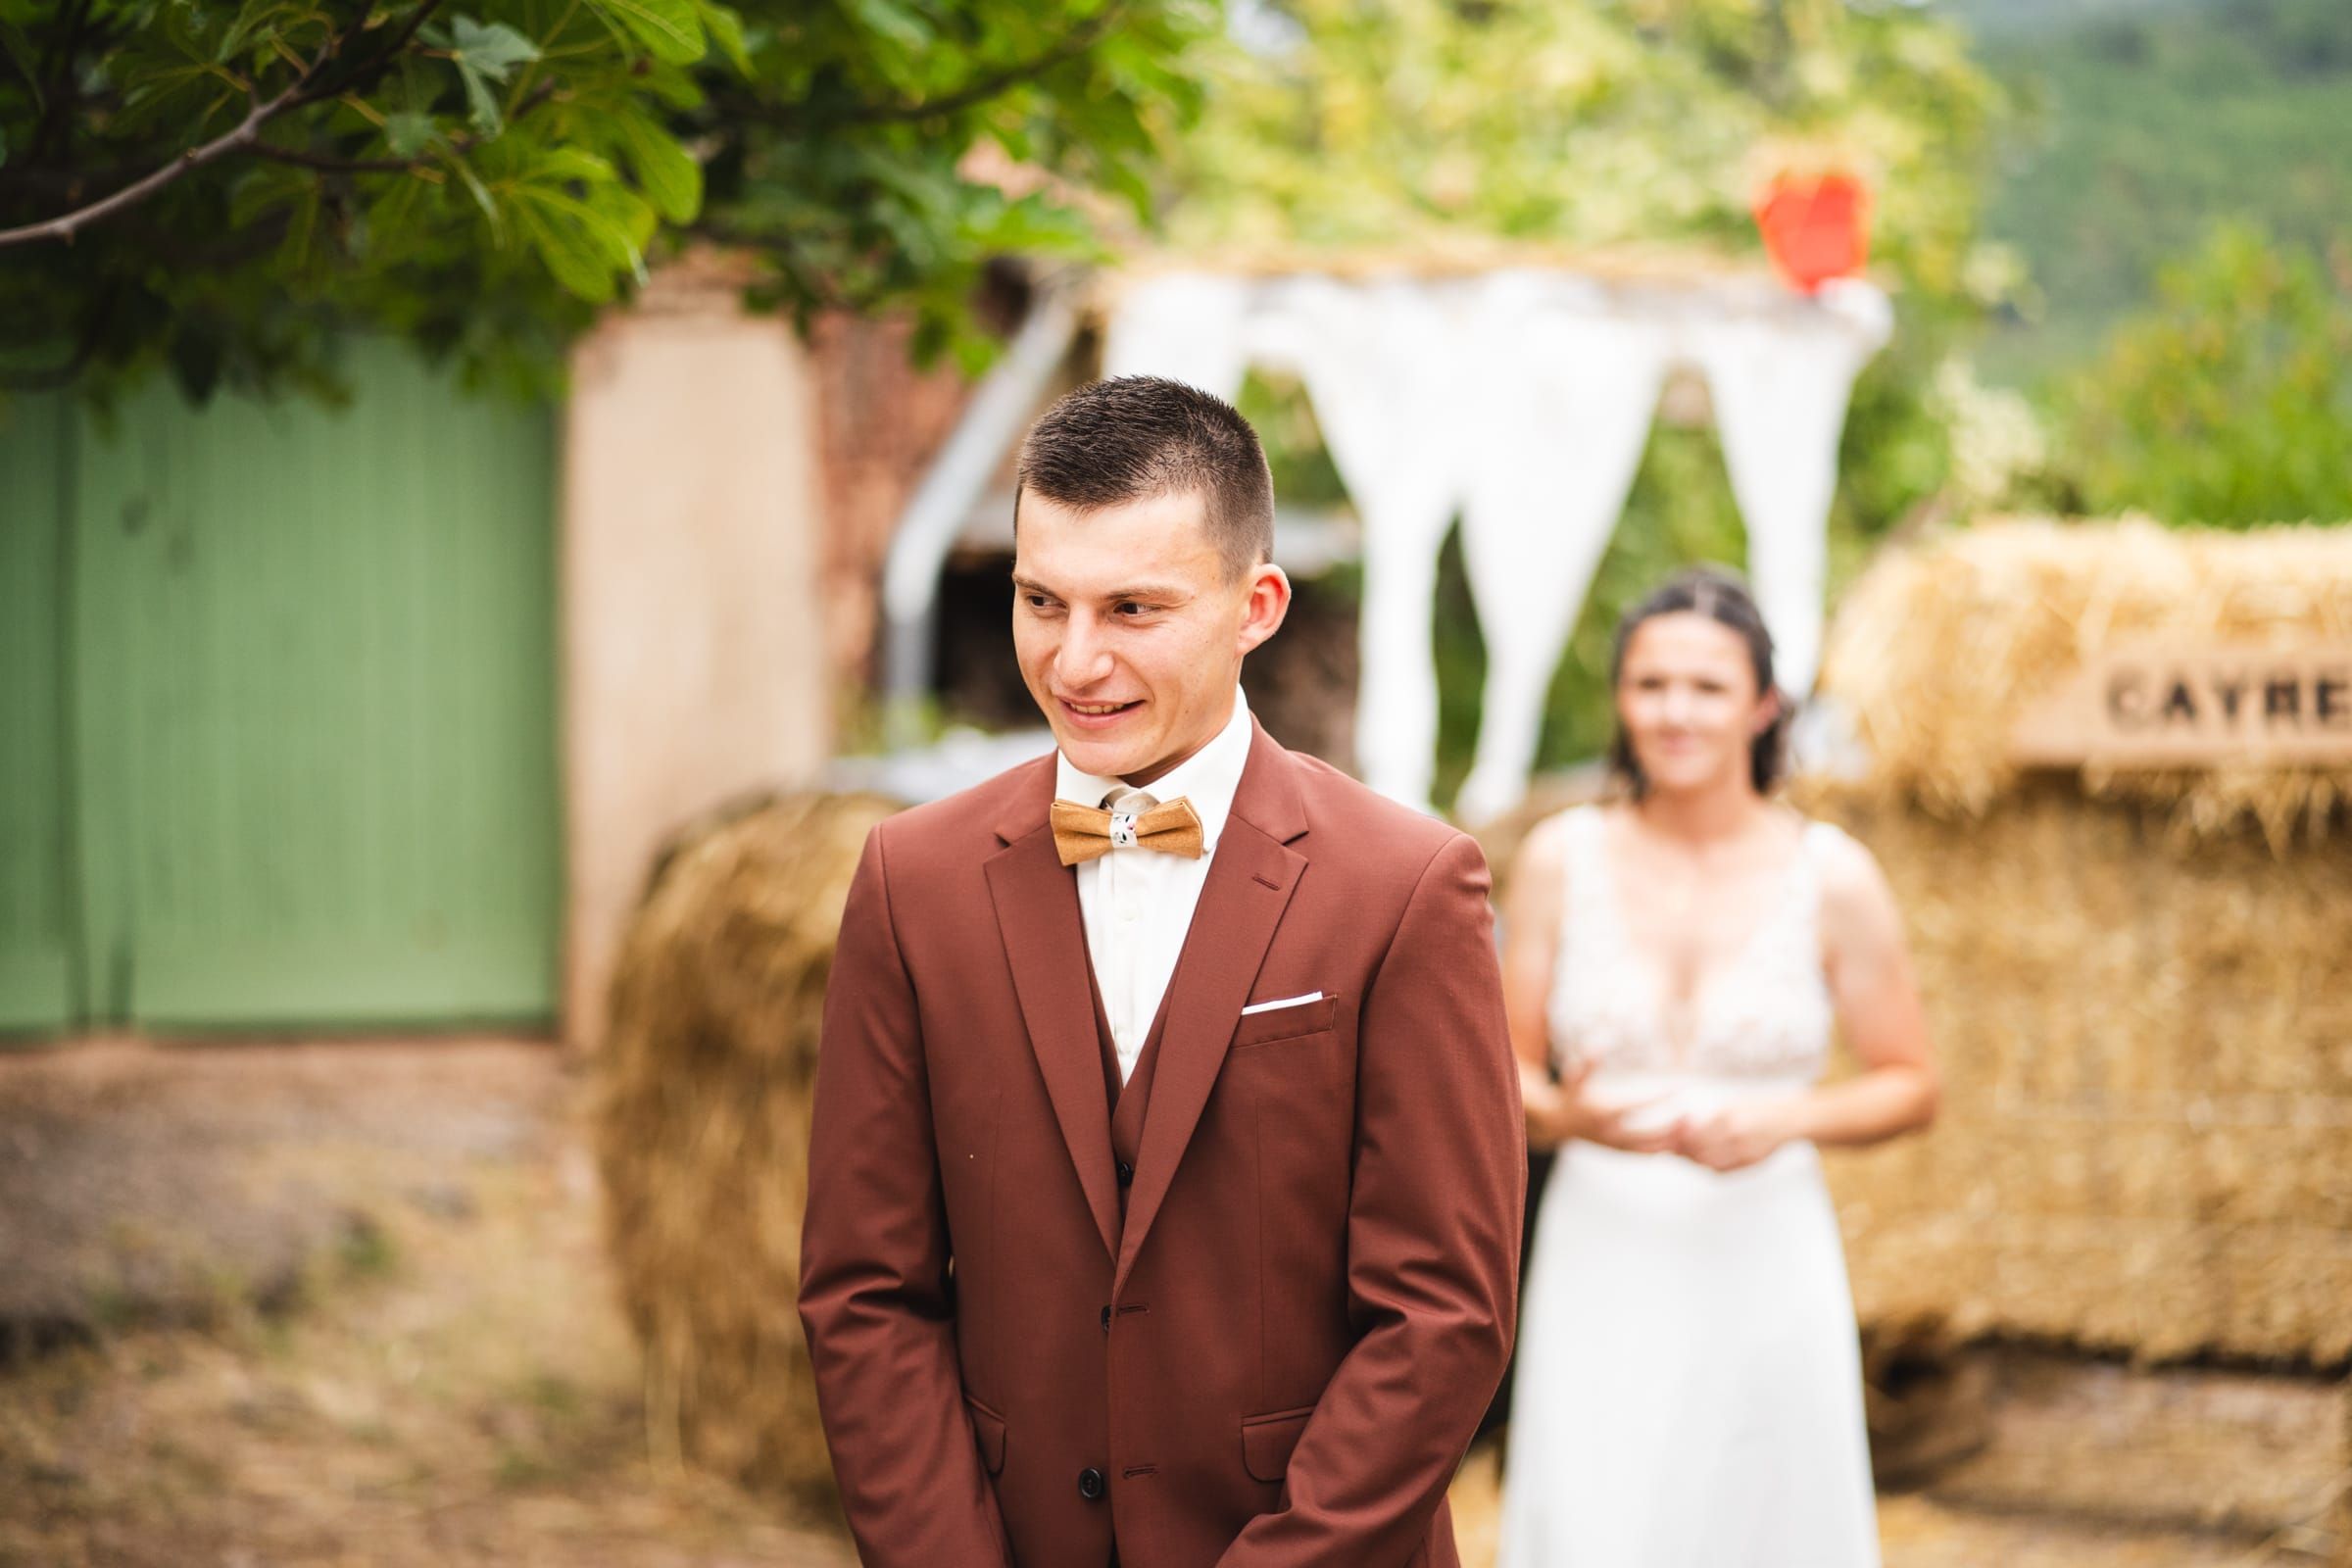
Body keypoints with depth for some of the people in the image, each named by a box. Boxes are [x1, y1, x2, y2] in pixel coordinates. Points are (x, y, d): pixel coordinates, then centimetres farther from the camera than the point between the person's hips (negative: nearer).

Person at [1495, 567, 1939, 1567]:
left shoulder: (1832, 877, 0)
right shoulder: (1561, 859, 2)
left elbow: (1911, 1086, 5)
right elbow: (1504, 1067, 7)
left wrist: (1785, 1120, -12)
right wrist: (1562, 1116, -15)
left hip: (1761, 1265, 0)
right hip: (1603, 1268, 0)